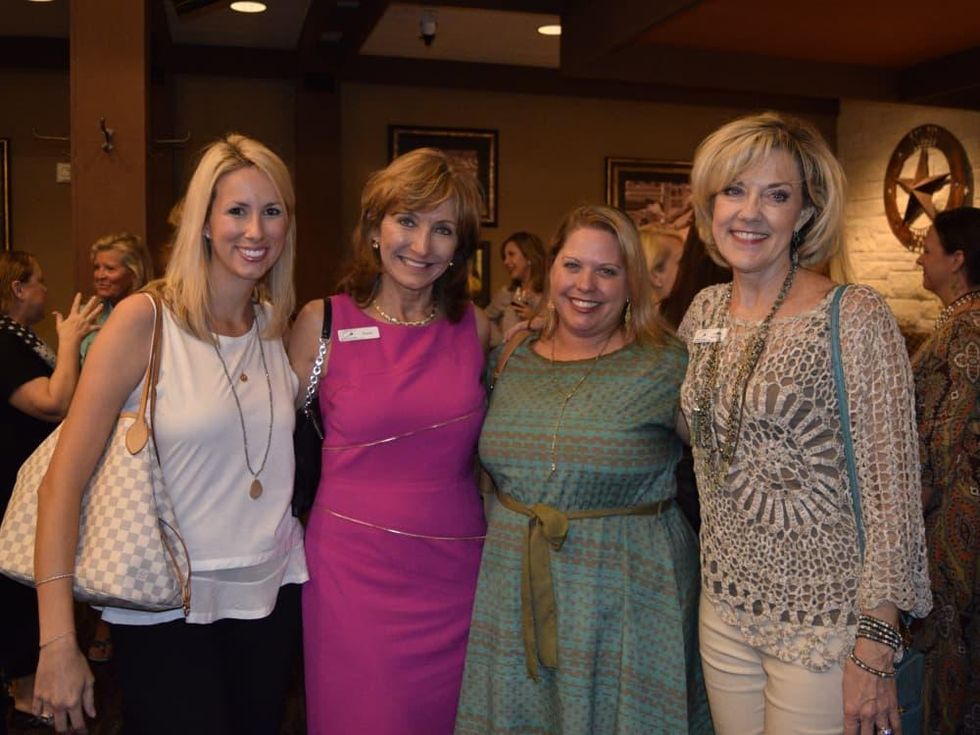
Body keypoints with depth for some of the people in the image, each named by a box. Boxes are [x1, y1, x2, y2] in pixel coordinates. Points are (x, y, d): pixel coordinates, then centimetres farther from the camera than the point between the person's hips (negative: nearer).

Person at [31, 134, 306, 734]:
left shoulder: (280, 326, 3)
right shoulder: (145, 320, -12)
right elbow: (63, 481, -14)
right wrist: (58, 643, -18)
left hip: (273, 594, 5)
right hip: (167, 611, -5)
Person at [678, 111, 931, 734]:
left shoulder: (856, 317, -14)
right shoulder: (706, 310, 3)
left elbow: (894, 488, -14)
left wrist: (875, 649, -16)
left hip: (824, 621, -5)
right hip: (724, 605, 5)